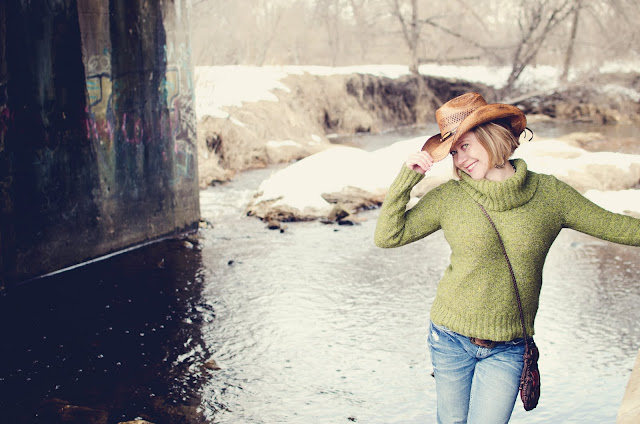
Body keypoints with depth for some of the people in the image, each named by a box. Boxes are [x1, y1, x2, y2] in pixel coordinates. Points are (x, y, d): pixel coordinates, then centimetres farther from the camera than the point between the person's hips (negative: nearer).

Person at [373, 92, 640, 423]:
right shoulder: (448, 197, -6)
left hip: (506, 351, 0)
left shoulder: (549, 193, -4)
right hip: (451, 339, 1)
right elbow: (387, 236, -7)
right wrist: (407, 176, -15)